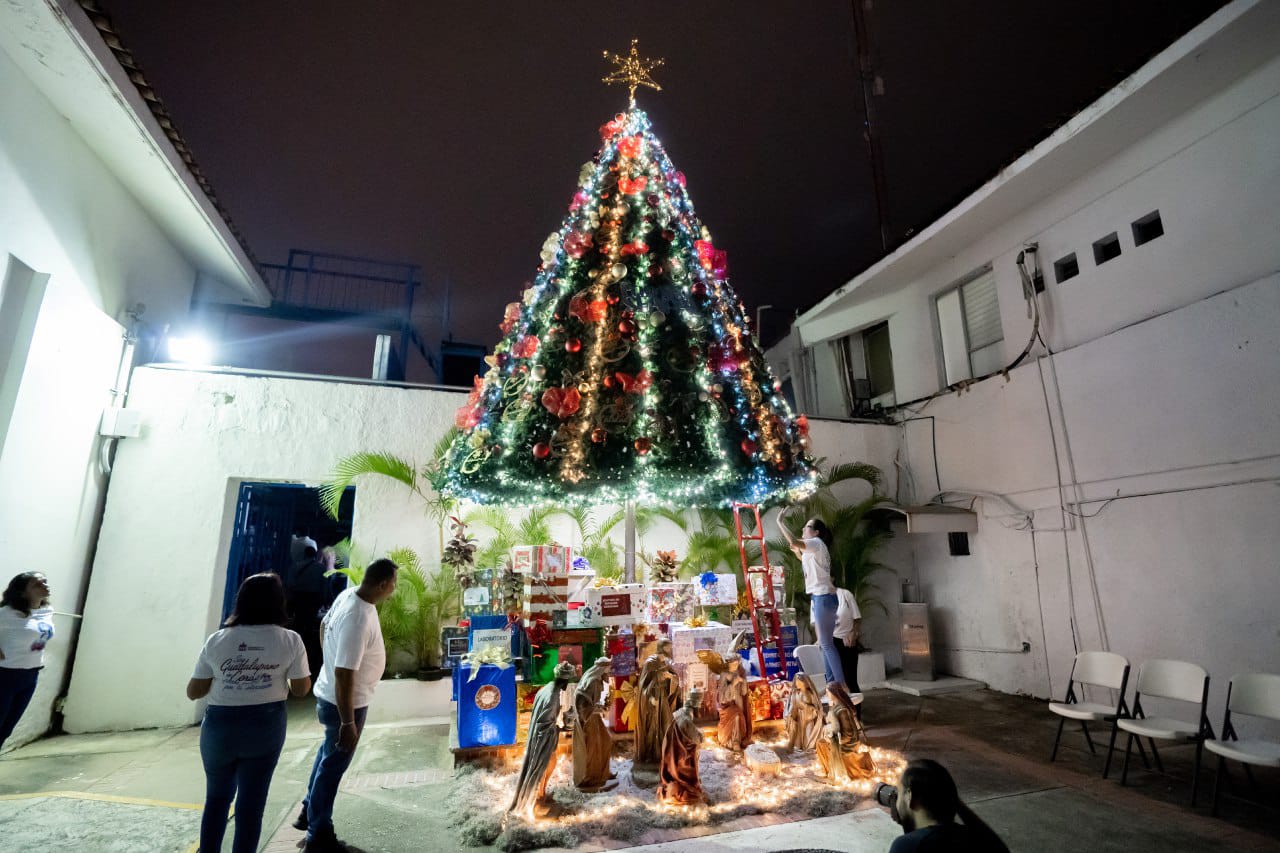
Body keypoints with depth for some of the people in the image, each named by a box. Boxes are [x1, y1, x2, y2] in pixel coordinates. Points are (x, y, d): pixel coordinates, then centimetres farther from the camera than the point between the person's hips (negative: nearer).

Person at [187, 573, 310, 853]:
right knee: (251, 802, 13)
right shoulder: (290, 640, -11)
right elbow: (301, 689, -4)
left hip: (220, 725, 1)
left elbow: (193, 692, 0)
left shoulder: (217, 640, -8)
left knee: (216, 797, 24)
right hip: (266, 725, -1)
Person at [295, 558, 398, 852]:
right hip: (344, 702, -9)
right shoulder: (358, 620, -36)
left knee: (328, 751, 28)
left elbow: (324, 625, 10)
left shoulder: (348, 594, -9)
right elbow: (344, 675, -33)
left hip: (328, 693, 9)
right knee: (334, 763, 11)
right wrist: (348, 724, -25)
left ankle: (308, 811, 47)